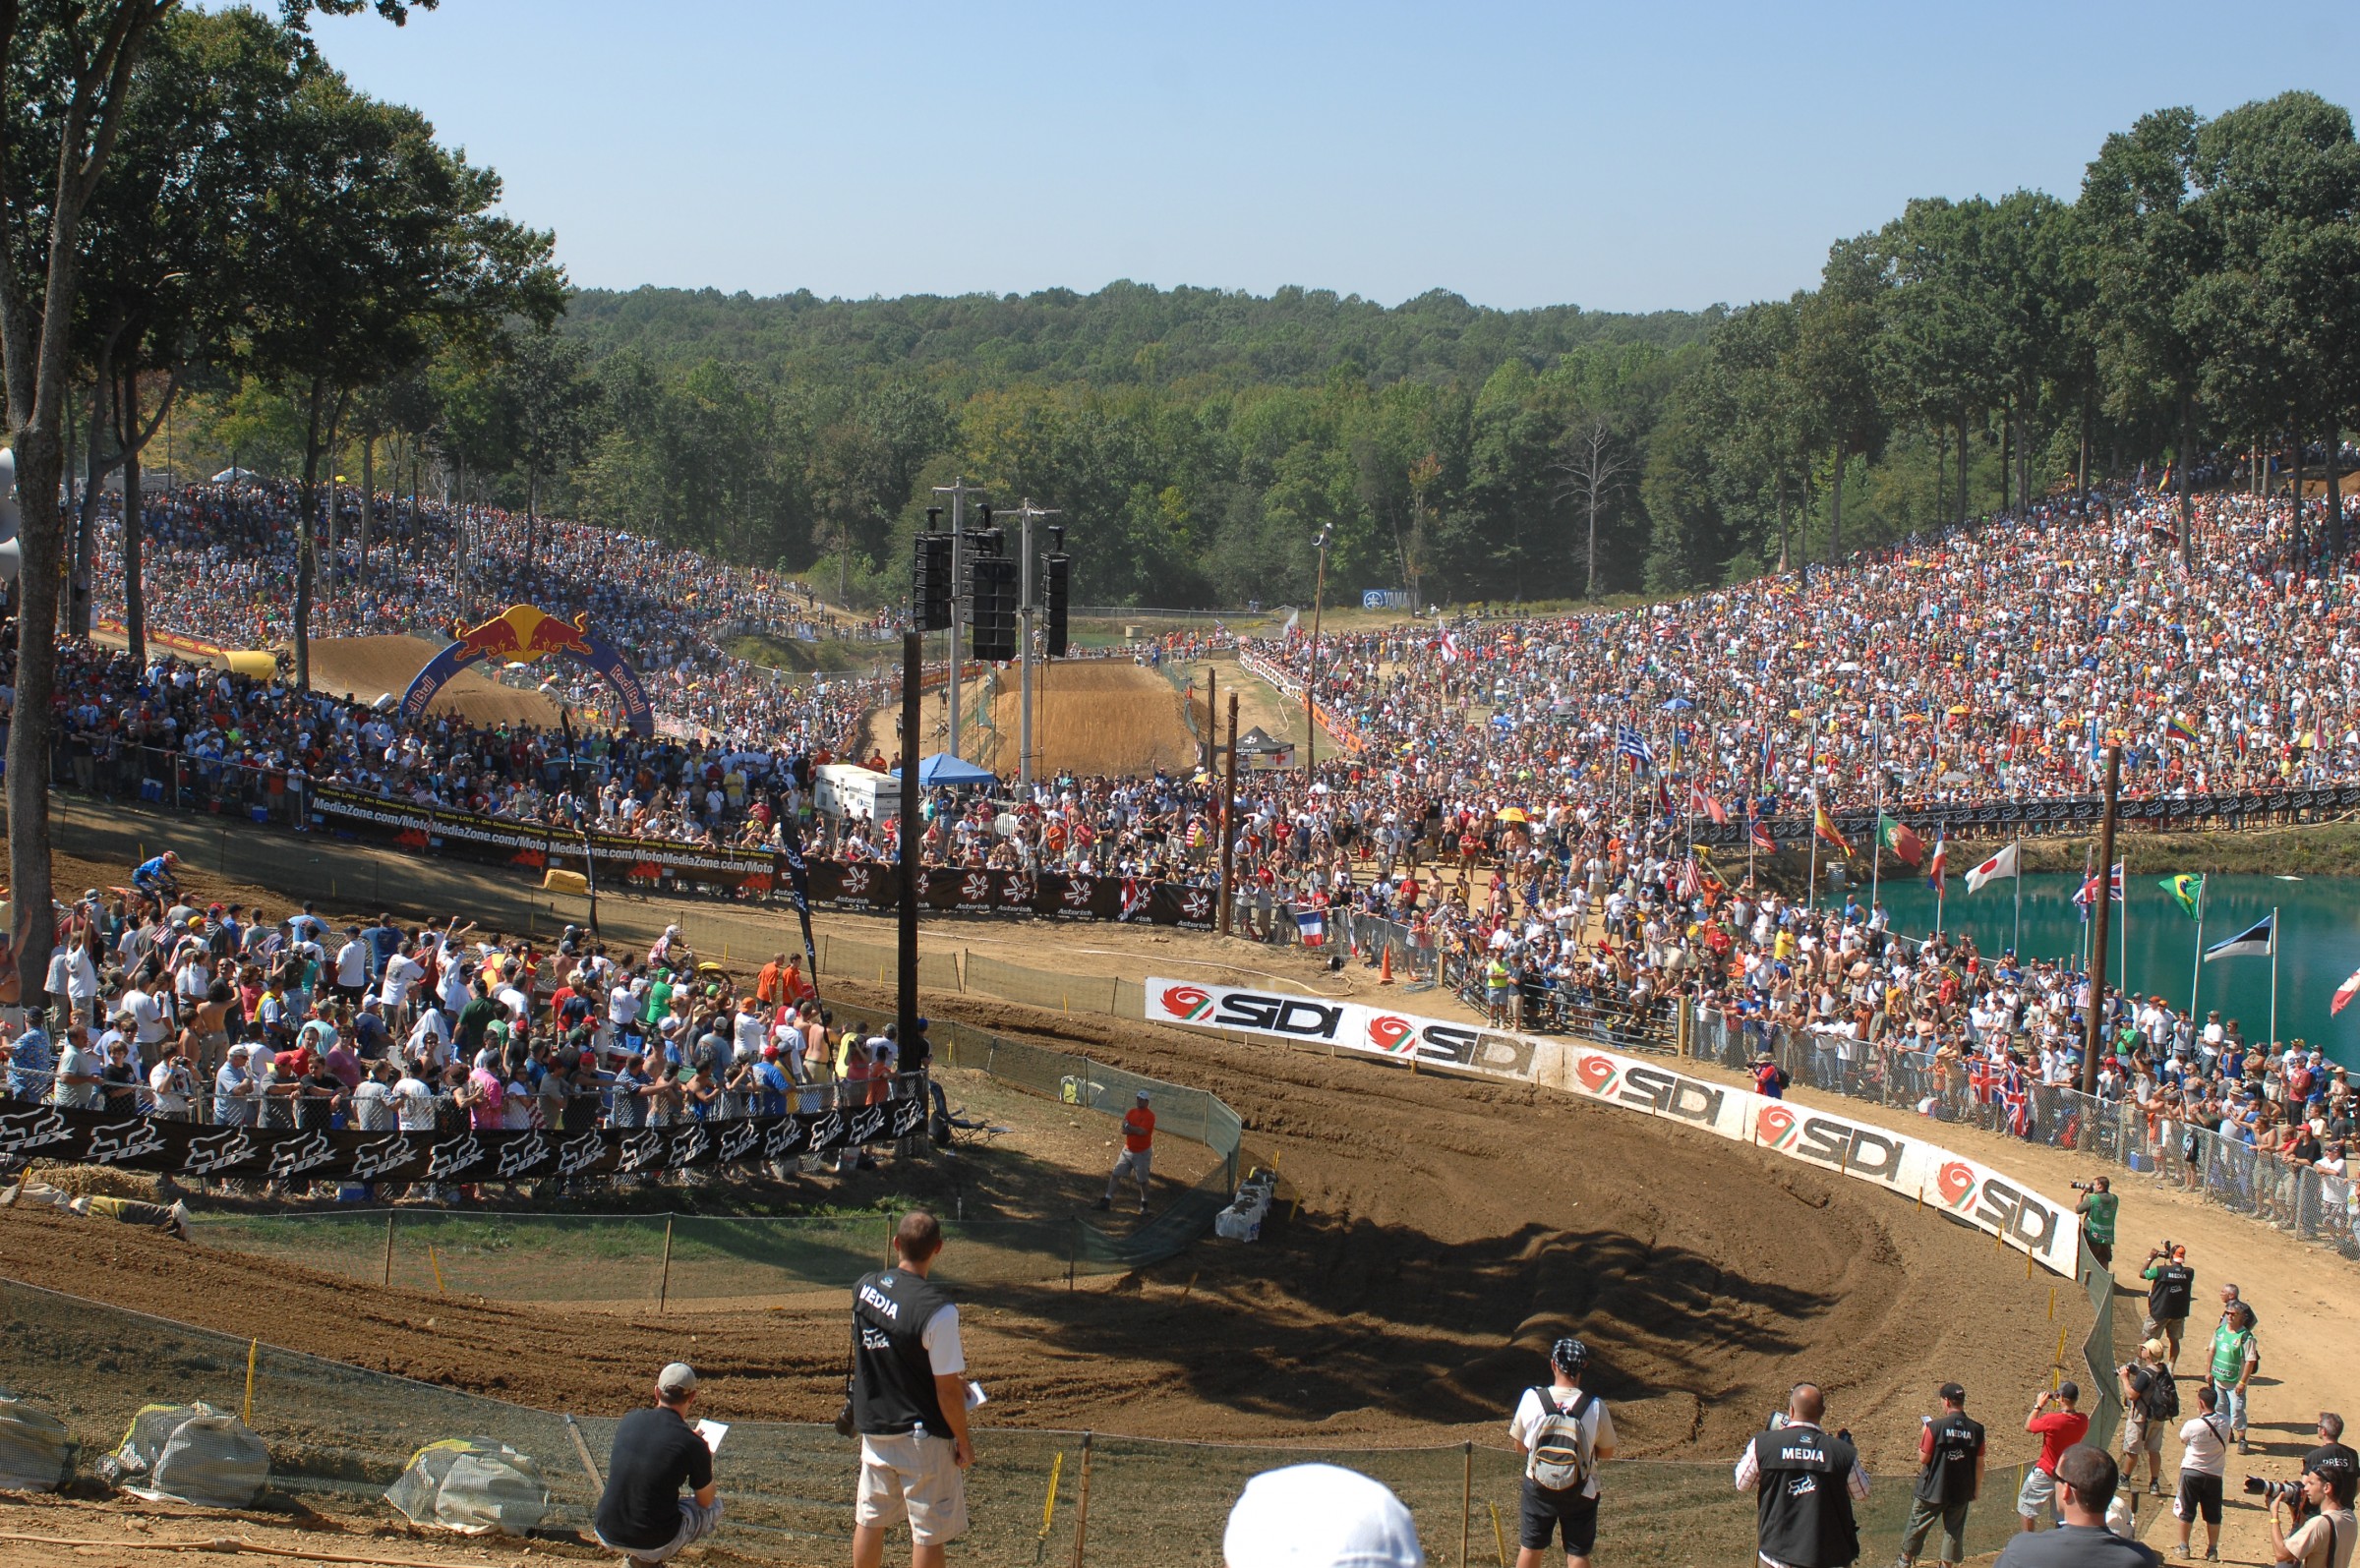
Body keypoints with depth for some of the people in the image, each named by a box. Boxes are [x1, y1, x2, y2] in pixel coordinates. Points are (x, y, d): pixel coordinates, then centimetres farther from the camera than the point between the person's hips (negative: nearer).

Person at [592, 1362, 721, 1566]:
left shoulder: (629, 1421, 2)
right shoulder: (693, 1445, -12)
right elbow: (705, 1501, 5)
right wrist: (707, 1461, 23)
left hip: (606, 1534, 5)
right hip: (653, 1545, -5)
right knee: (715, 1506, 21)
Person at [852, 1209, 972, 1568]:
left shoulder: (864, 1287, -4)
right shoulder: (937, 1309, -24)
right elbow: (947, 1389, -20)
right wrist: (963, 1440, -5)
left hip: (873, 1427, 6)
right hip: (921, 1435, -6)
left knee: (870, 1519, 18)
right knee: (928, 1533, 5)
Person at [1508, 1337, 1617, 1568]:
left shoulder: (1532, 1399, -14)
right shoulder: (1595, 1406, -16)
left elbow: (1520, 1445, -1)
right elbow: (1607, 1452, -3)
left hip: (1538, 1488, 1)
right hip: (1580, 1493, -1)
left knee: (1530, 1548, 17)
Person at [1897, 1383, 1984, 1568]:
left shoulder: (1935, 1426, -16)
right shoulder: (1976, 1429, -6)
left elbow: (1923, 1458, -12)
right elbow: (1979, 1463, 0)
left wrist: (1922, 1435, 3)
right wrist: (1977, 1488, 12)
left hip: (1932, 1489, -2)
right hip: (1961, 1491, 2)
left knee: (1917, 1526, 14)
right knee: (1954, 1530, 14)